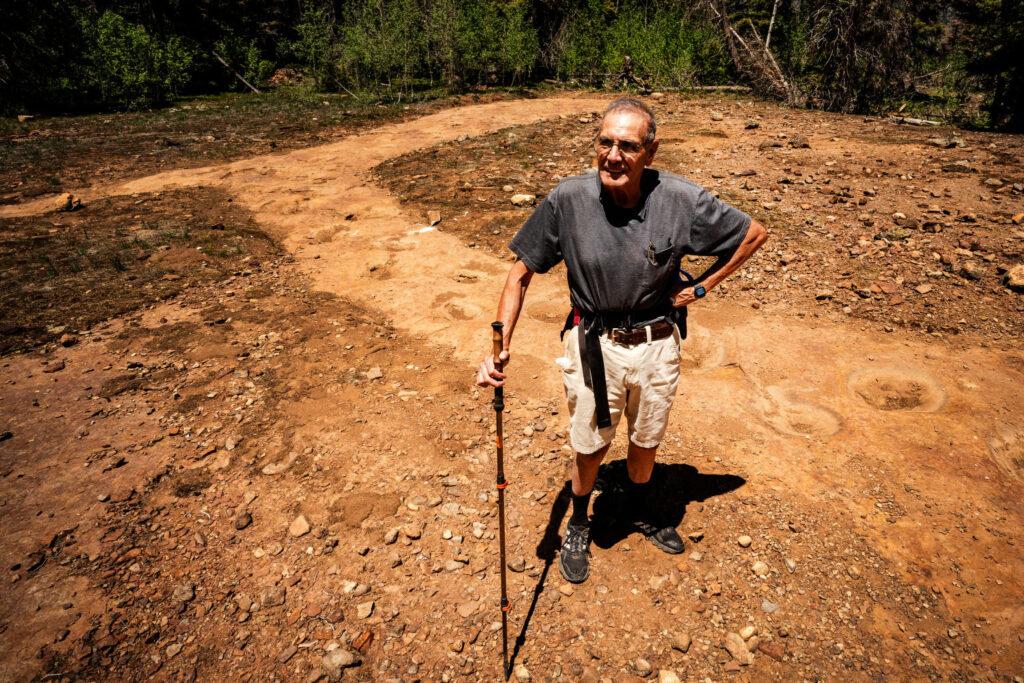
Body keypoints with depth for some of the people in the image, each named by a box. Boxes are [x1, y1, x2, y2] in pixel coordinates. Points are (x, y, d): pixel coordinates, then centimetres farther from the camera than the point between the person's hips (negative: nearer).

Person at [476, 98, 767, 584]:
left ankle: (641, 511, 54)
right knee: (590, 446, 15)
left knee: (647, 440, 22)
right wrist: (500, 347, -24)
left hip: (657, 344, 2)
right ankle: (578, 525, 45)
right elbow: (521, 273, -12)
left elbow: (754, 234, 0)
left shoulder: (682, 200, -17)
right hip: (594, 345, -1)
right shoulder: (568, 199, -19)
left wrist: (701, 287, -2)